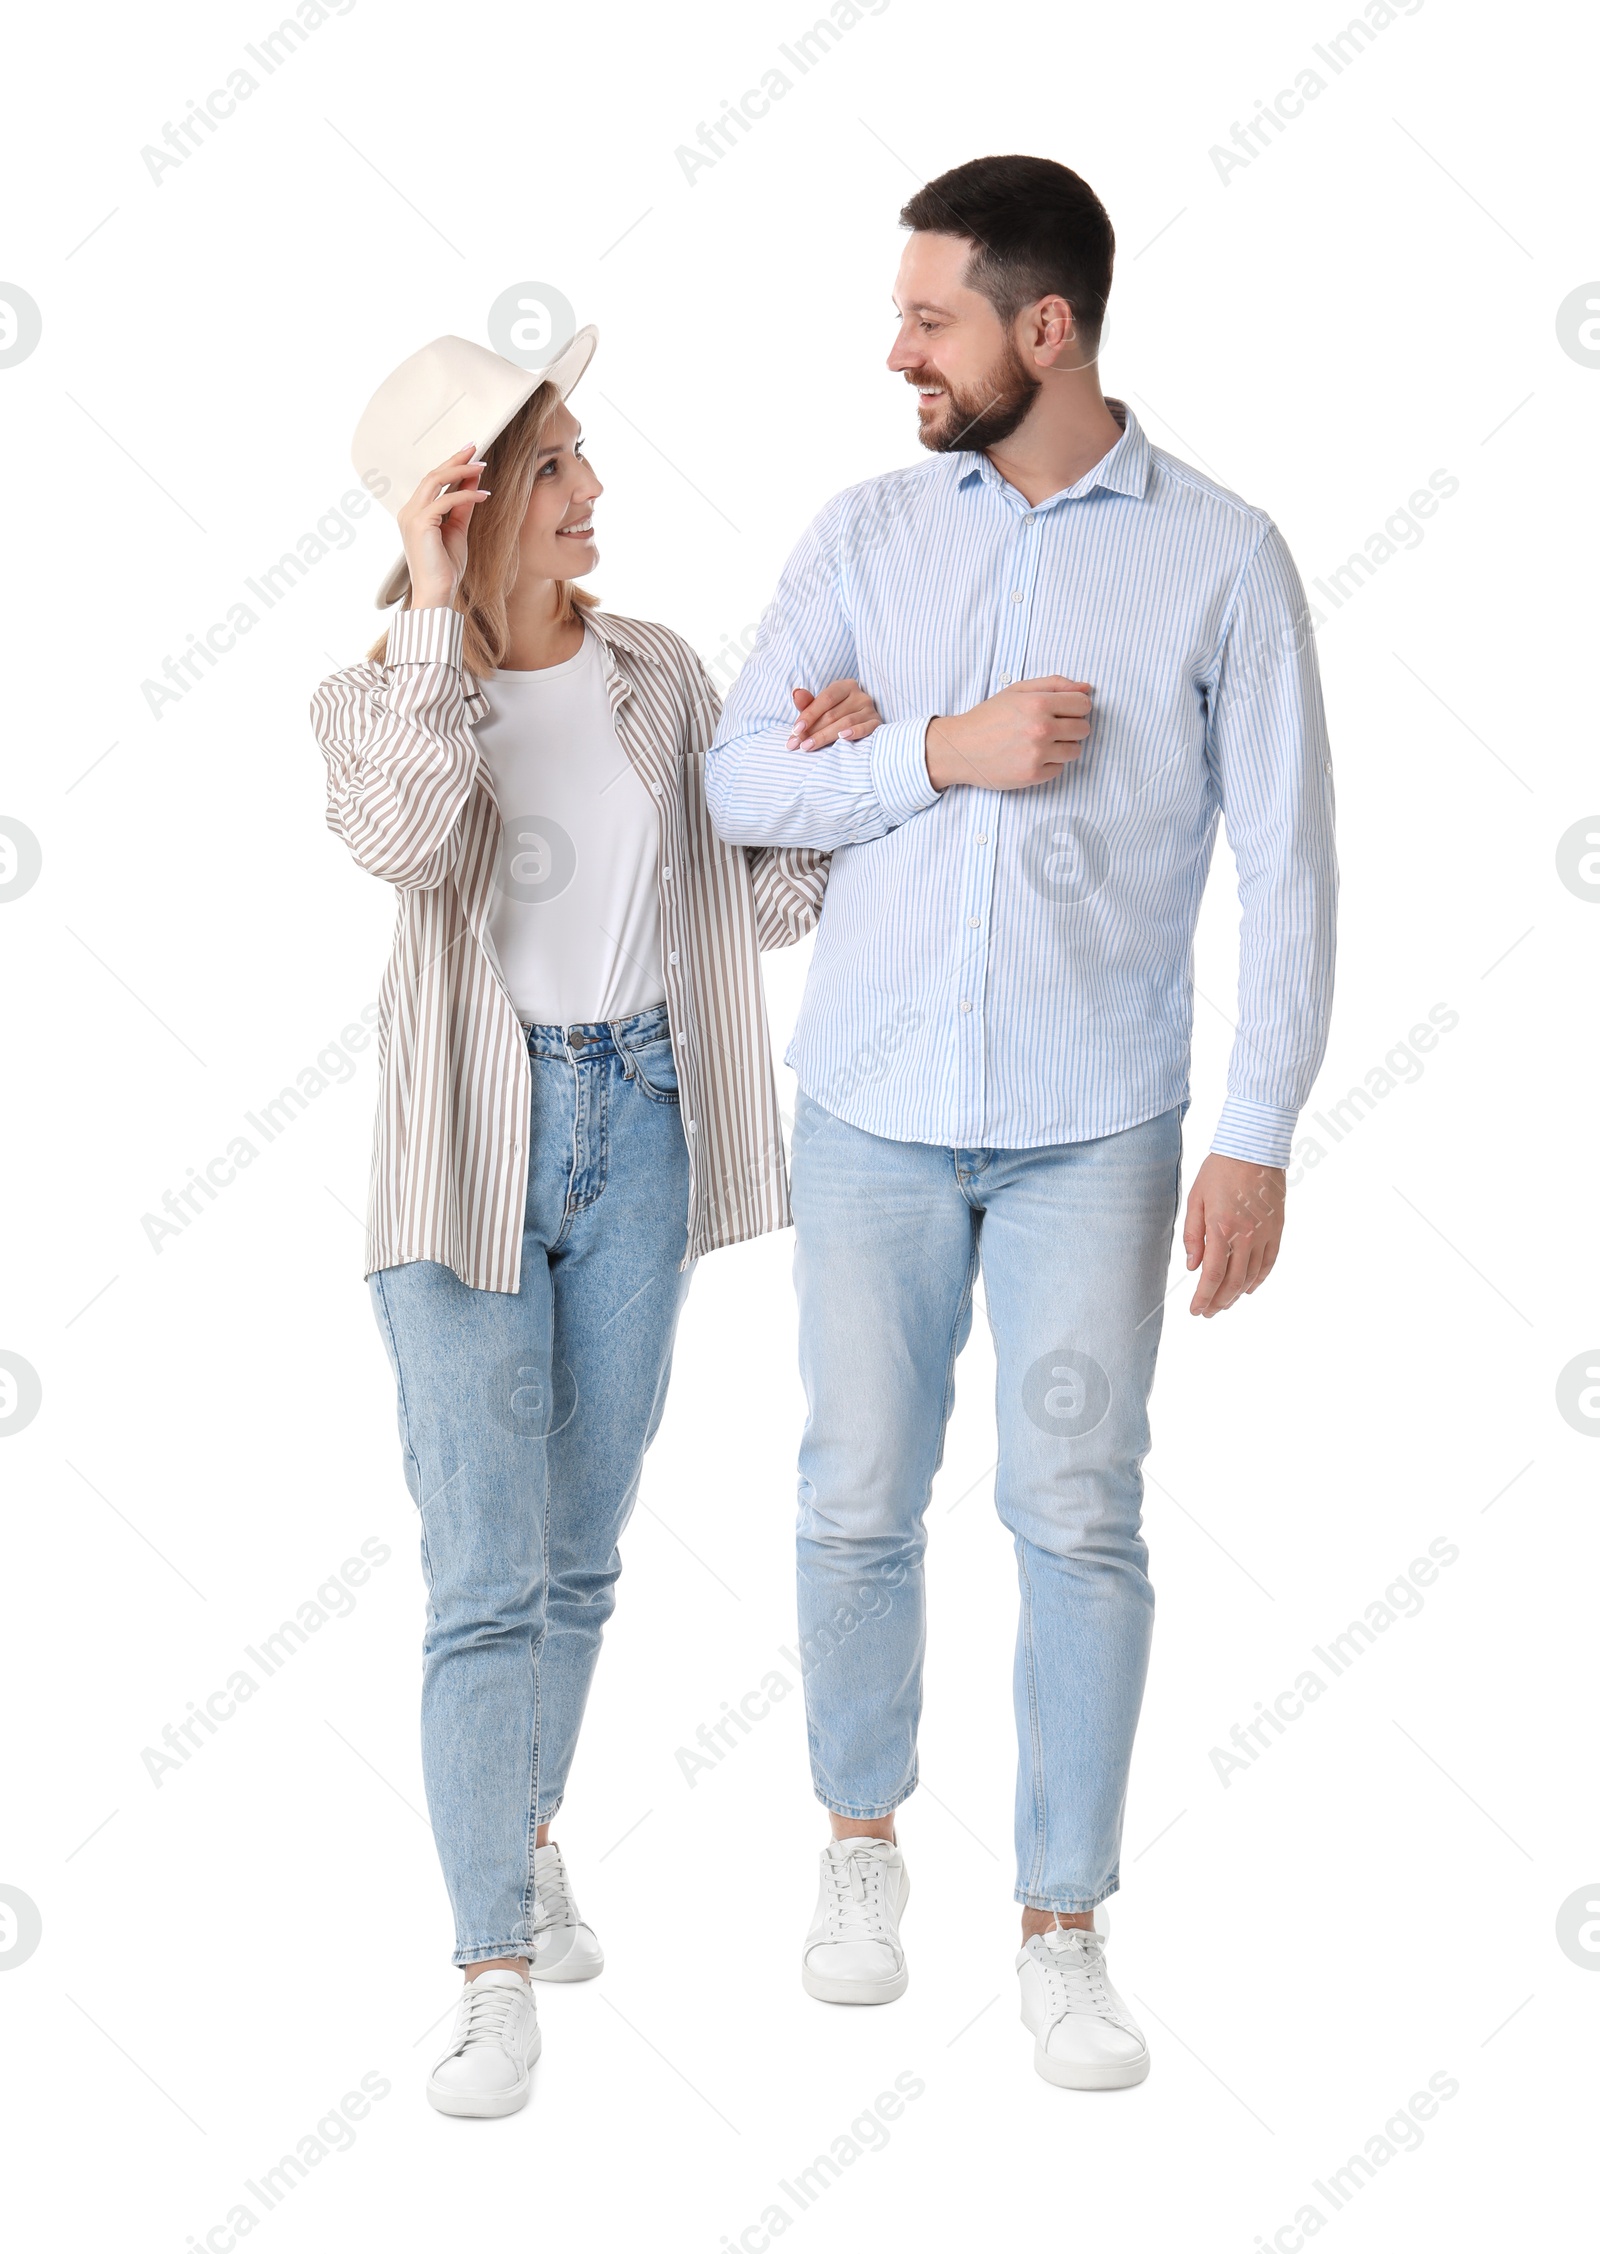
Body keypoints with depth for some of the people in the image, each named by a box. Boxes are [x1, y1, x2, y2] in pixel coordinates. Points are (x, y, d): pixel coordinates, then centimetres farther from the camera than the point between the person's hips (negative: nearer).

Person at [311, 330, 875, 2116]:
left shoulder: (657, 675, 4)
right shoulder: (379, 697, -7)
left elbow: (752, 903, 7)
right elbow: (397, 834, -30)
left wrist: (830, 769, -9)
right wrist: (432, 609, -27)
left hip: (640, 1123, 4)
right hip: (468, 1152, -4)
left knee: (582, 1549, 15)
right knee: (485, 1577, -7)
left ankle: (527, 1833, 38)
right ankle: (496, 1972, -1)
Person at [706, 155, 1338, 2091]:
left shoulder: (1219, 556, -3)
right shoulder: (865, 535, 4)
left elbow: (1283, 864, -4)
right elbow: (740, 779, 0)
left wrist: (1258, 1136, -9)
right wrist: (943, 750, -15)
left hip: (1095, 1127, -2)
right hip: (872, 1110, 2)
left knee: (1079, 1514, 2)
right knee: (860, 1494, 9)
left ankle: (1064, 1928, 15)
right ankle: (861, 1839, 31)